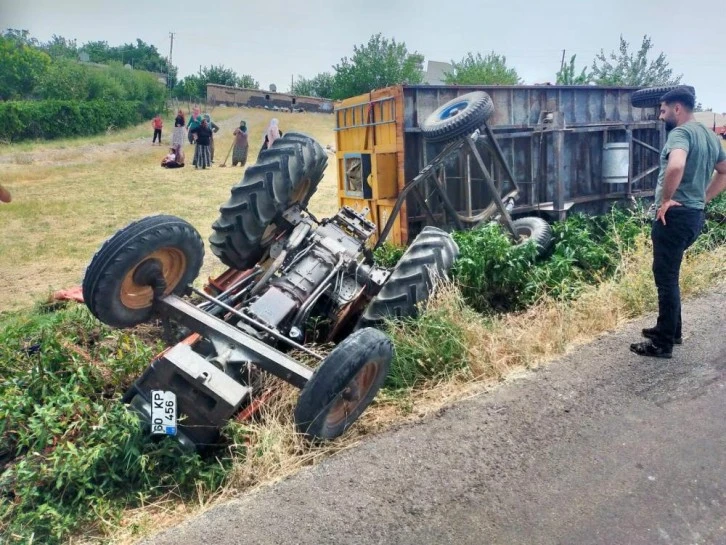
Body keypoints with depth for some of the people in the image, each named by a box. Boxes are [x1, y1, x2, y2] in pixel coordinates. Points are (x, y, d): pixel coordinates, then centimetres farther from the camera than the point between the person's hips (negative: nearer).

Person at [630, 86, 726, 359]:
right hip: (695, 214, 10)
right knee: (668, 274, 21)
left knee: (666, 278, -3)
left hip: (675, 215, -10)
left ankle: (663, 344, 3)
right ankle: (671, 329, 30)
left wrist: (666, 199, -22)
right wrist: (703, 198, 19)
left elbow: (676, 166, -35)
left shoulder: (680, 133, -14)